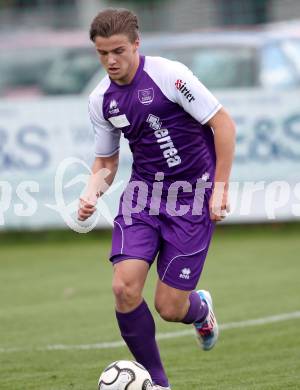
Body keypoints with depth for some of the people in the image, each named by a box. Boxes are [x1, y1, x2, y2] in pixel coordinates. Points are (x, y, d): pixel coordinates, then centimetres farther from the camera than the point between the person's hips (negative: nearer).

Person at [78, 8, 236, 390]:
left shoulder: (169, 75, -16)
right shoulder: (101, 99, 3)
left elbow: (223, 123, -11)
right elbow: (106, 160, 15)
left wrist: (220, 187, -13)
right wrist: (92, 193, -6)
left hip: (191, 194, -5)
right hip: (144, 190, 5)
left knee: (169, 309, -6)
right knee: (125, 288, -16)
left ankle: (200, 309, 34)